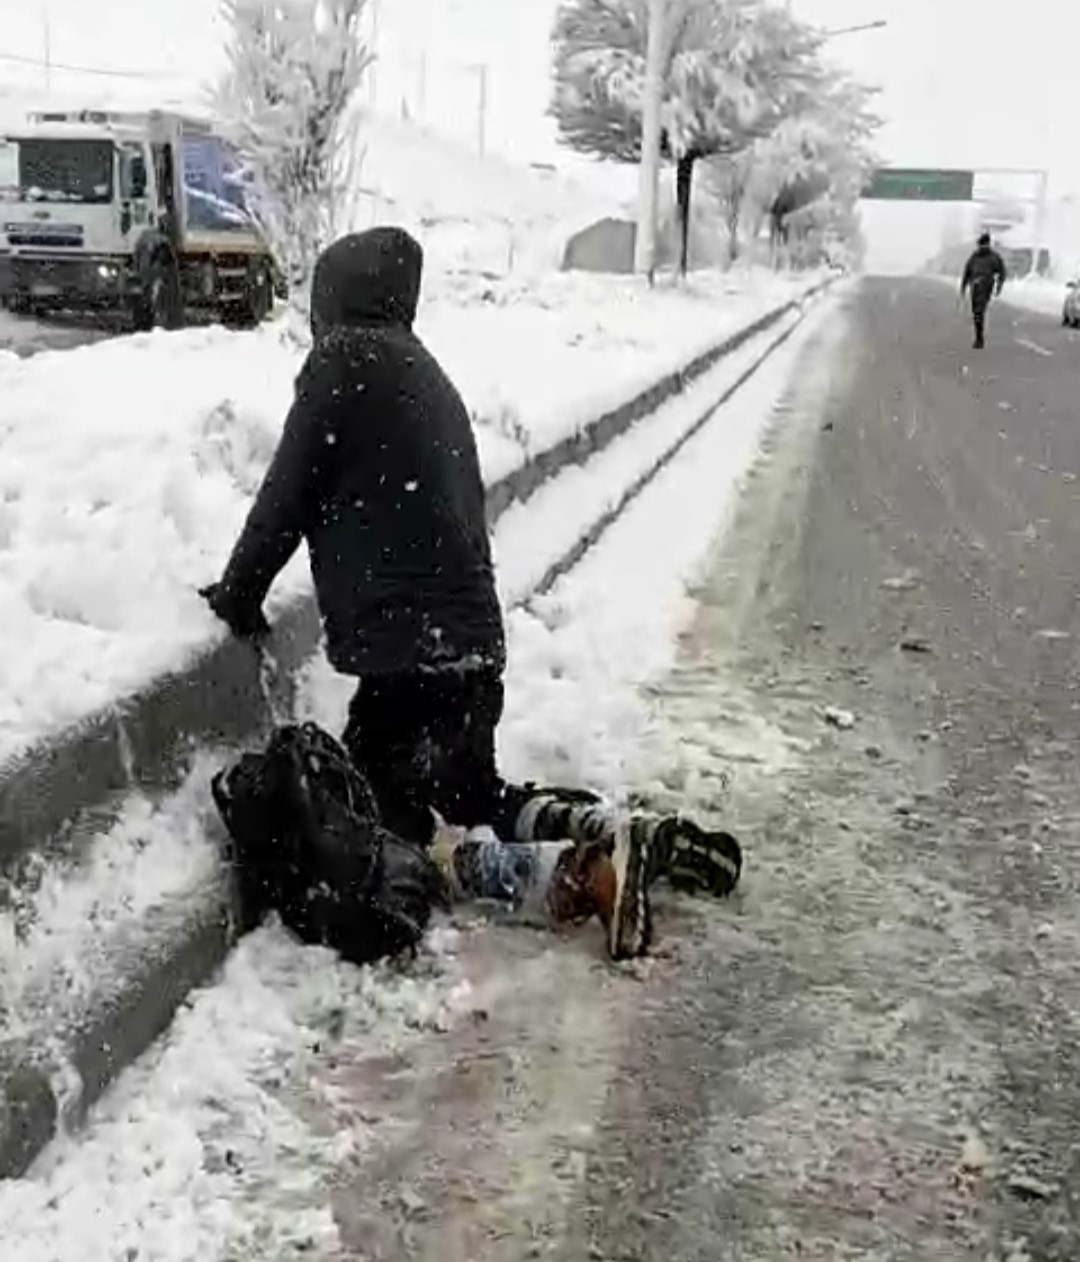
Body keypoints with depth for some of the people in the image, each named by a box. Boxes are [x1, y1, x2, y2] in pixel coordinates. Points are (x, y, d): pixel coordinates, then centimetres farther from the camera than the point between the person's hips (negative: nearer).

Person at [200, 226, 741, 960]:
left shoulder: (343, 360, -5)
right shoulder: (426, 375, 19)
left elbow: (287, 496, -7)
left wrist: (238, 594, 6)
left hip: (410, 646, -9)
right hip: (470, 636, 9)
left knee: (371, 822, -2)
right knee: (475, 795, 24)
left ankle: (581, 868, -18)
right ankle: (640, 840, 6)